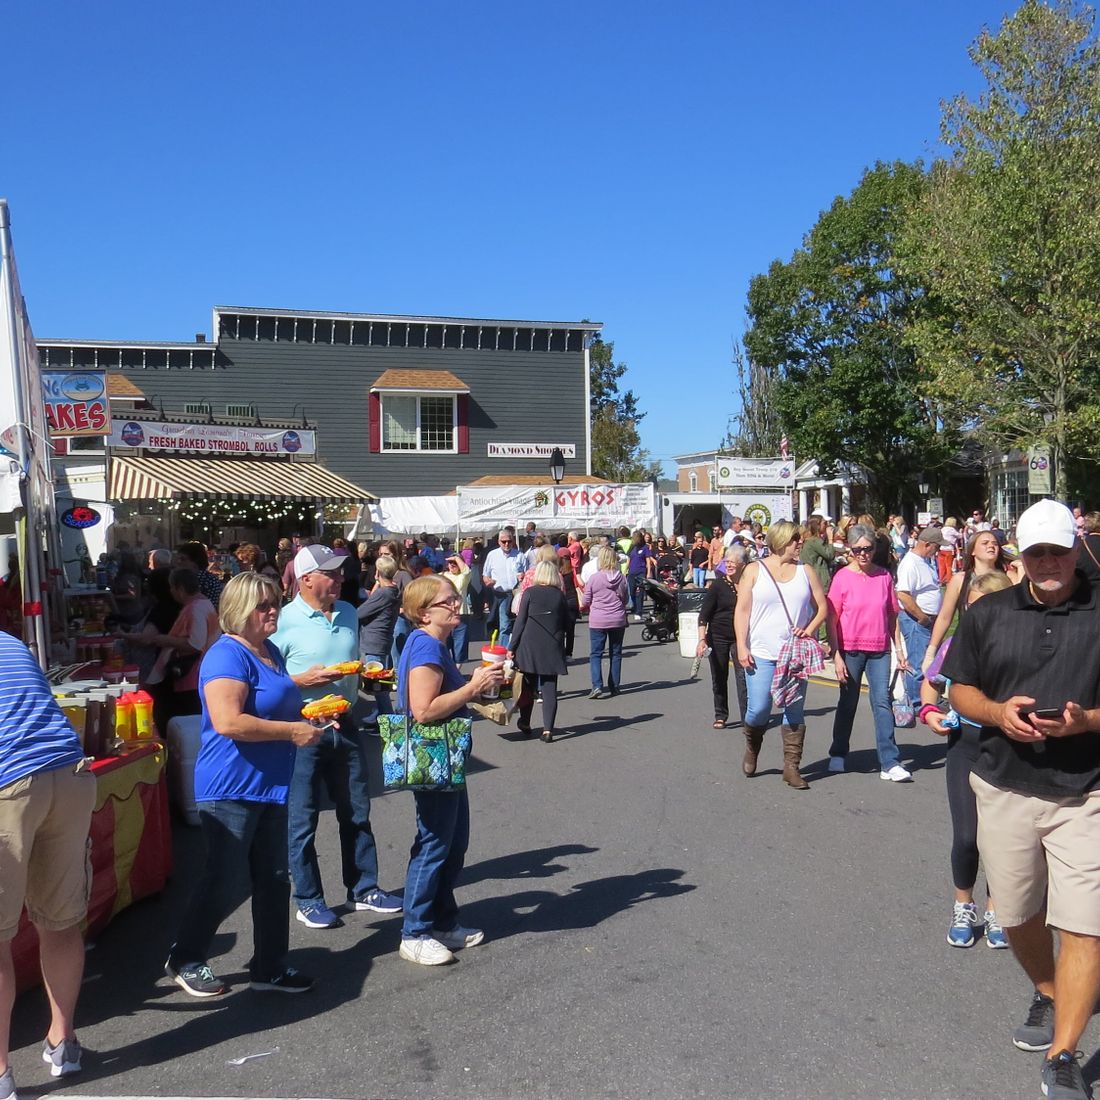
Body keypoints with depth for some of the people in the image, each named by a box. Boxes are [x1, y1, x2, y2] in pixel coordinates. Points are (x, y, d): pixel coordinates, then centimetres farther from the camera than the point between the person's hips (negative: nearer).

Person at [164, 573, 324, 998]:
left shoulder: (271, 652, 12)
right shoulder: (227, 656, -17)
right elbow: (228, 721, -29)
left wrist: (306, 715, 9)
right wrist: (292, 731, -21)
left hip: (269, 787, 9)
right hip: (232, 788, -9)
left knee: (273, 880, 13)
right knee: (224, 883, 3)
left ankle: (270, 968, 25)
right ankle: (184, 960, 24)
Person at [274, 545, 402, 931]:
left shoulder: (349, 613, 8)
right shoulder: (285, 621, -13)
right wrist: (304, 680, -23)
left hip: (344, 725, 6)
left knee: (356, 812, 15)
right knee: (302, 819, 6)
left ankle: (363, 888, 29)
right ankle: (308, 900, 20)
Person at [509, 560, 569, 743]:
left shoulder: (530, 593, -5)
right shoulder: (560, 595, 2)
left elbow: (520, 622, -6)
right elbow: (566, 624, 7)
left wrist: (512, 647, -1)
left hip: (530, 647, -1)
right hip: (553, 648, 1)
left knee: (528, 686, 13)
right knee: (550, 689, 2)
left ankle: (525, 723, 22)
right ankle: (548, 729, -3)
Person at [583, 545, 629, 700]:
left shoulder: (594, 578, -11)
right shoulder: (621, 578, -4)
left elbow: (586, 601, -2)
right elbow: (625, 600, 8)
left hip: (597, 621, -2)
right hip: (618, 620, 2)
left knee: (595, 654, 3)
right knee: (616, 654, 13)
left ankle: (597, 686, -11)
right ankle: (614, 686, 17)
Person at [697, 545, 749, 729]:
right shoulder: (718, 585, -9)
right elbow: (704, 615, -10)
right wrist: (702, 639, -20)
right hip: (718, 637, -1)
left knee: (743, 676, -9)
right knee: (719, 678, 9)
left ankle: (746, 718, -7)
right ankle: (720, 716, 23)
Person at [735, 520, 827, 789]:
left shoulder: (805, 572, 8)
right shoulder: (754, 570, 2)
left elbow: (822, 607, 11)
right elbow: (742, 610, -1)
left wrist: (809, 630, -8)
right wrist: (742, 647, -8)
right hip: (761, 654, -2)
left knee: (794, 713, 4)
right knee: (759, 710, -5)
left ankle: (791, 767, 12)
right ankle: (751, 749, 25)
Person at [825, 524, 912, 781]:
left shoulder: (884, 576, 3)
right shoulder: (842, 577, -5)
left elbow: (892, 615, 10)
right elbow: (832, 620, -4)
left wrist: (899, 648, 7)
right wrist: (836, 656, -8)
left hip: (879, 650, 2)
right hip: (851, 649, -1)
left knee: (882, 702, -4)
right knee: (848, 703, 10)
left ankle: (889, 763, -3)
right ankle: (838, 756, 26)